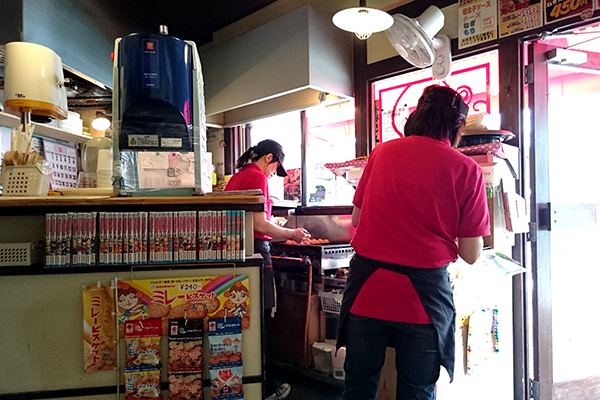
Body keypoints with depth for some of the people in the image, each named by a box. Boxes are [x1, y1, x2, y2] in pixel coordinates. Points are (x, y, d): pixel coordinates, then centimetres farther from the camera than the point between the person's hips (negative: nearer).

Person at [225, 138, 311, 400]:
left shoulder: (236, 177, 17)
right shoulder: (257, 177, -10)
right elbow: (260, 225, -16)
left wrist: (279, 232, 24)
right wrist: (292, 234, -4)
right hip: (255, 250, -9)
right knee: (262, 320, 0)